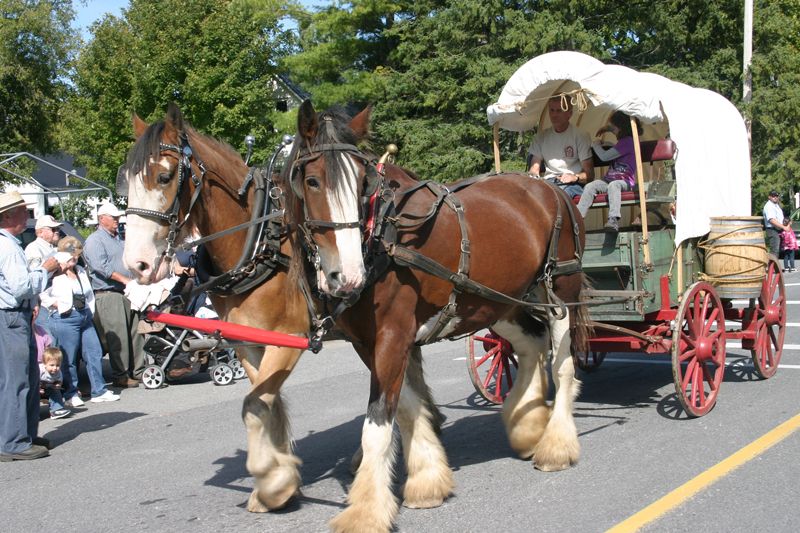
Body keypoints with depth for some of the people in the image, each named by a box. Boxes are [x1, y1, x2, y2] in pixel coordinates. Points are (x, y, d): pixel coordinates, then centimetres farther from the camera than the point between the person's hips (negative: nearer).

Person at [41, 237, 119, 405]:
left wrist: (90, 312, 13)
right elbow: (41, 295, -14)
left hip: (85, 318, 8)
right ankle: (71, 394, 10)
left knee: (95, 353, 7)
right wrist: (56, 305, -13)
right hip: (65, 320, -8)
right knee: (69, 358, -1)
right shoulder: (55, 274, -9)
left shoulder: (81, 272, 16)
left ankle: (99, 391, 15)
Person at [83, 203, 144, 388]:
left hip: (127, 292, 8)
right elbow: (101, 267, -16)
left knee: (135, 333, 9)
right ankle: (120, 376, -3)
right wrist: (125, 280, -19)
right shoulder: (95, 240, -4)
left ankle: (138, 371, 16)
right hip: (108, 294, -8)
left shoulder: (119, 239, 22)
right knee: (118, 336, -8)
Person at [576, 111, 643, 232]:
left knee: (613, 185, -41)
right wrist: (607, 128, 33)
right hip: (609, 179, 9)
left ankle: (613, 219, -54)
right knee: (590, 187, -17)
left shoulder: (628, 141, -10)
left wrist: (596, 145, 6)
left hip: (625, 181, -9)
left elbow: (604, 156, -12)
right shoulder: (623, 140, 22)